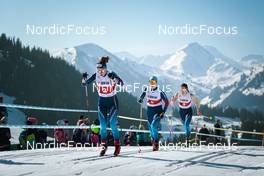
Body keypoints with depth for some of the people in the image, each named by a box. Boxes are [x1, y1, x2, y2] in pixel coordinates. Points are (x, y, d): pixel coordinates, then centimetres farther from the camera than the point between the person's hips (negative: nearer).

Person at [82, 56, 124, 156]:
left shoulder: (111, 74, -17)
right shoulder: (96, 75, -6)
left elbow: (121, 84, -32)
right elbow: (84, 84, -4)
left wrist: (113, 78, -49)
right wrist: (84, 78, -25)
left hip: (112, 101, -4)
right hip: (102, 102, 4)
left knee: (113, 125, -8)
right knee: (102, 125, 0)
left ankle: (117, 145, 4)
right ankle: (103, 145, 10)